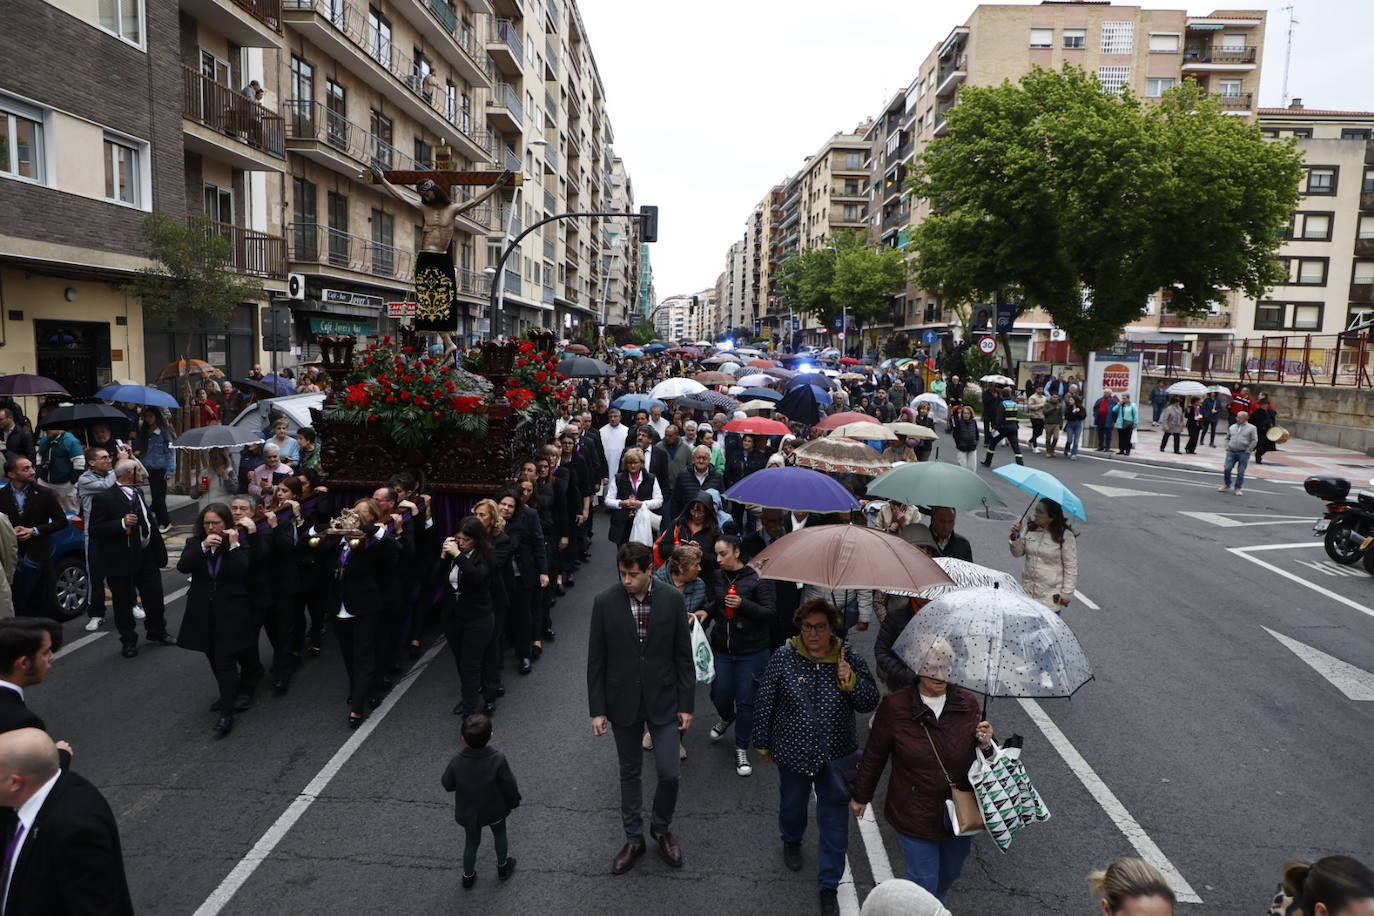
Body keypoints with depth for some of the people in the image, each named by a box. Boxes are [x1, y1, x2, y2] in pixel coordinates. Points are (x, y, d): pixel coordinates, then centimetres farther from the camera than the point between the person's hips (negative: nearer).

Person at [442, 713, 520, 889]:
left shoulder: (456, 764, -28)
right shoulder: (498, 760, -31)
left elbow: (447, 785, -10)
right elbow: (509, 785, -18)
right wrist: (514, 802, 1)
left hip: (468, 813, 1)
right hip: (495, 810, -1)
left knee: (471, 842, 25)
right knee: (500, 835, 28)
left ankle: (468, 876, 42)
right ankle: (503, 866, 47)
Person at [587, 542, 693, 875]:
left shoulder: (672, 600, -11)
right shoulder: (605, 603, -12)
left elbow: (683, 656, -3)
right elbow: (596, 660, -5)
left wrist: (686, 704, -2)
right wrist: (597, 710, -5)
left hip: (662, 701, 0)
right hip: (623, 703, 0)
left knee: (670, 773, 2)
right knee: (629, 773, 14)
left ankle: (661, 828, 30)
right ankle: (633, 839, 34)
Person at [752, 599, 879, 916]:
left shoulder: (850, 659, -10)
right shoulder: (784, 658, -14)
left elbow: (870, 703, -8)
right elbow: (764, 702, -4)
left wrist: (851, 681, -27)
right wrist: (762, 744, 3)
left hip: (835, 755, 0)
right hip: (793, 753, 0)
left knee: (835, 822, 5)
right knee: (792, 806, 22)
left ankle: (829, 885, 24)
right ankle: (791, 841, 56)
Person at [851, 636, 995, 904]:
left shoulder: (967, 702, -8)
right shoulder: (894, 706, -18)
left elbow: (976, 756, 7)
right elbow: (874, 755, -4)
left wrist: (986, 743, -17)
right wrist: (861, 796, 7)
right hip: (915, 815, -4)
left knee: (950, 873, 24)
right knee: (925, 880, 4)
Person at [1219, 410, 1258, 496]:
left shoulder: (1251, 428, 2)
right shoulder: (1232, 427, 13)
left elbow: (1254, 440, -1)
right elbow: (1227, 438, 21)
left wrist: (1247, 450, -7)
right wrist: (1227, 447, 7)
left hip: (1243, 454, -3)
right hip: (1231, 452, 3)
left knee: (1240, 472, 2)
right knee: (1226, 469, -5)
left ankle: (1238, 488, 13)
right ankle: (1226, 485, 15)